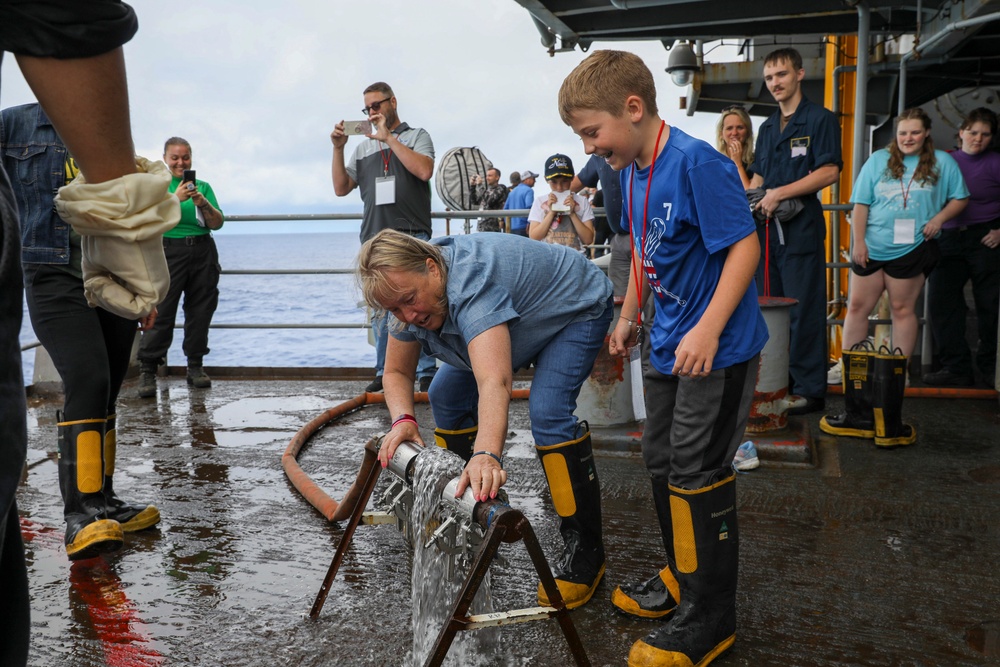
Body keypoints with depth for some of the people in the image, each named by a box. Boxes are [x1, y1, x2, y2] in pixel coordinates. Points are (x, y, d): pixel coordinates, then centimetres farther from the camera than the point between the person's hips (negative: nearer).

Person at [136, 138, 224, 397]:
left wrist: (202, 202, -11)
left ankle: (196, 366, 15)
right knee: (160, 312, -8)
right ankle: (147, 370, -2)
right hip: (169, 251, -3)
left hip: (203, 252, 3)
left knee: (200, 310, 5)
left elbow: (217, 223, 6)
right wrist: (176, 198, -17)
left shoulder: (202, 186, 15)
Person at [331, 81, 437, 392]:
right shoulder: (364, 148, 21)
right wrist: (338, 148, 4)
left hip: (411, 236, -4)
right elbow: (341, 188, 15)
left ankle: (426, 372, -1)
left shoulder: (417, 136, 10)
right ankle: (384, 372, 11)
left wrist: (389, 138, -6)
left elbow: (424, 171, -9)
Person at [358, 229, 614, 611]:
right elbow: (397, 373, -8)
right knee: (447, 396, 2)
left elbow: (494, 382, -55)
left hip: (576, 308, -8)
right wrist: (402, 419, -28)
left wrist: (487, 456, -70)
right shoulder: (410, 293, -16)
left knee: (548, 412, -28)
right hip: (520, 318, 8)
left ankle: (585, 551, -14)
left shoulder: (472, 283, -41)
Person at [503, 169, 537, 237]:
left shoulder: (512, 191, 18)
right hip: (523, 227, -8)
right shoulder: (528, 190, -6)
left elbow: (505, 208, 18)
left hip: (512, 228, 8)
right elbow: (529, 206, -20)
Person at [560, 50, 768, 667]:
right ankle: (682, 579, 37)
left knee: (698, 476, -3)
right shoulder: (632, 171, 7)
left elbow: (745, 245, -22)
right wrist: (630, 316, 21)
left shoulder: (697, 163, -20)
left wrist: (709, 329, -27)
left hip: (718, 348, -9)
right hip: (669, 345, 9)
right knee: (662, 461, 18)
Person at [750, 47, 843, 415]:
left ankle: (809, 388, 2)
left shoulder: (820, 119, -2)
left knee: (803, 311, -5)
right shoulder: (767, 127, 20)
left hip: (801, 228, -7)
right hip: (767, 227, 7)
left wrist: (780, 194, -15)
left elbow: (829, 171, -12)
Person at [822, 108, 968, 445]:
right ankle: (849, 364, 9)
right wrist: (858, 241, -5)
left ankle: (899, 369, 13)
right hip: (872, 247, 1)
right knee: (857, 306, 1)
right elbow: (861, 204, 4)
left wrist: (939, 218, -5)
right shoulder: (878, 160, 7)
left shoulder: (943, 163, 7)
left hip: (912, 248, -1)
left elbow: (960, 198, 13)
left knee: (902, 309, 4)